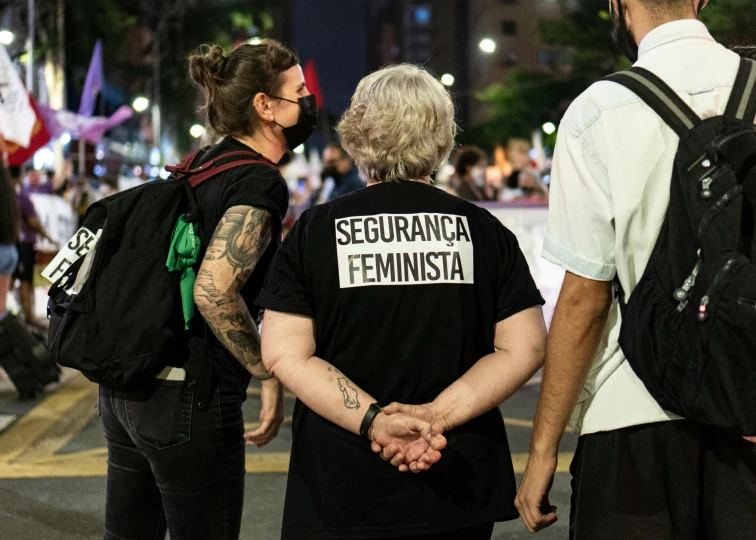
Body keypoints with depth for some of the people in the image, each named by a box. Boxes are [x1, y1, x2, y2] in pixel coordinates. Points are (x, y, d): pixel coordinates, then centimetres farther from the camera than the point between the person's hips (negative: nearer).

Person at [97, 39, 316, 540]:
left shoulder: (202, 166, 12)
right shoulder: (261, 183, -14)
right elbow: (214, 289, -25)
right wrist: (269, 375, -15)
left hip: (125, 386, 9)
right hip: (188, 397, -9)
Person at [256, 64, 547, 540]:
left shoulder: (314, 231, -1)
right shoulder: (484, 231, 1)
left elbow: (284, 354, -10)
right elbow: (525, 348, -6)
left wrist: (374, 419, -16)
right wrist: (437, 416, -12)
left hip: (340, 489, -1)